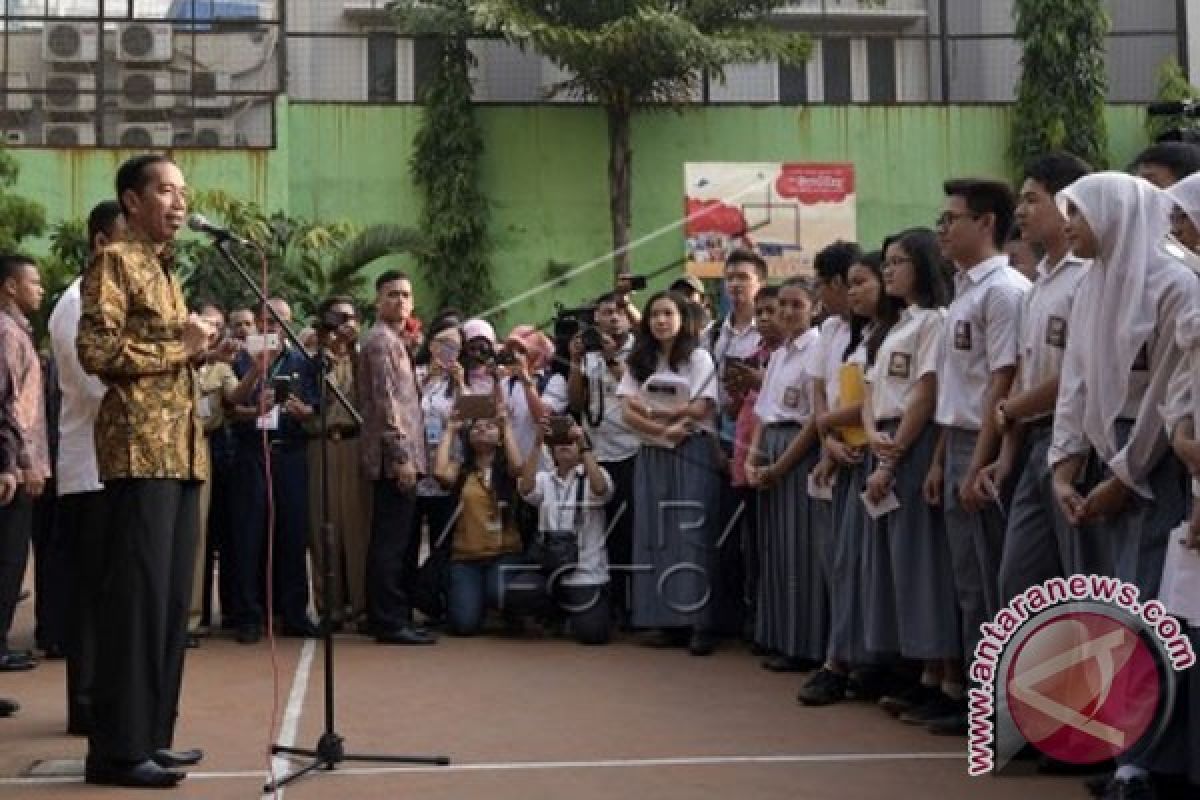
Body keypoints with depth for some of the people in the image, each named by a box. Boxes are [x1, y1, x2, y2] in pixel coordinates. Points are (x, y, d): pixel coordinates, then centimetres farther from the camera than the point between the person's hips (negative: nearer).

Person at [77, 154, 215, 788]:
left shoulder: (163, 270, 23)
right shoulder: (114, 262, -4)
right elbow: (95, 350, -15)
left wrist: (196, 345, 12)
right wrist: (178, 347, -10)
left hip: (178, 450, 9)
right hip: (140, 450, -9)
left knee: (171, 596, 9)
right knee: (136, 593, -10)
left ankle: (151, 734, 15)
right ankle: (119, 748, -7)